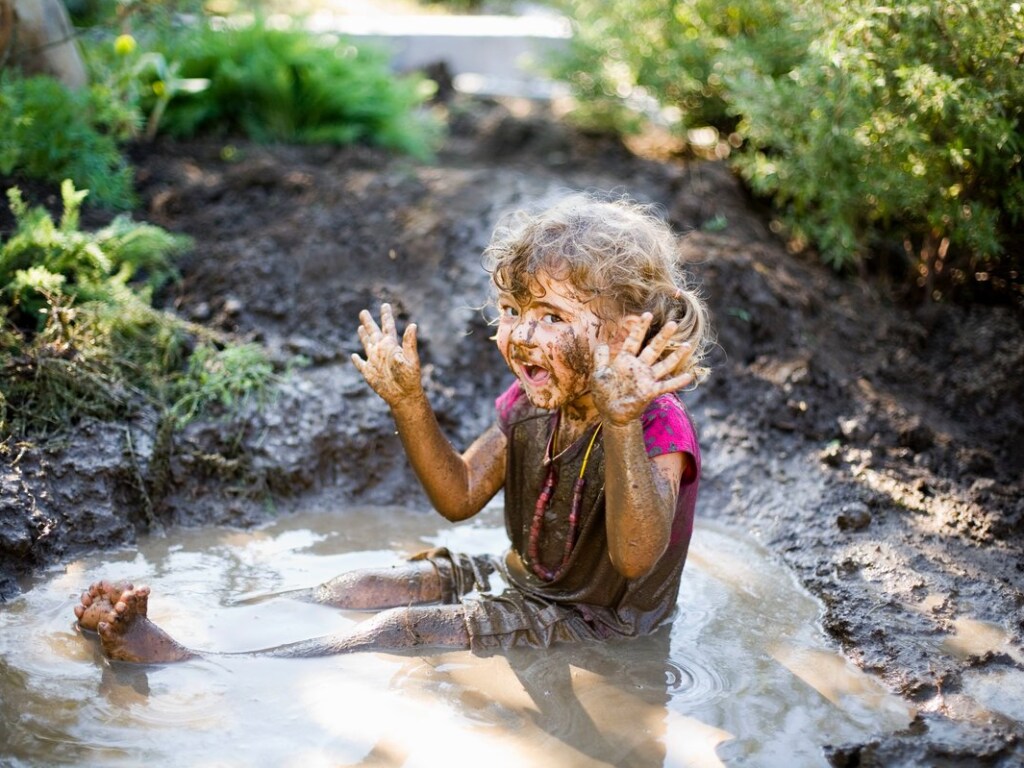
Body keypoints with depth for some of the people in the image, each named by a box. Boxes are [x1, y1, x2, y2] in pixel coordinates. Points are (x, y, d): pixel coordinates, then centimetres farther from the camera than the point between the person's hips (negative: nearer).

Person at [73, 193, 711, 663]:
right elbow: (459, 497, 4)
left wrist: (620, 426, -57)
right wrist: (410, 404, -10)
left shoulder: (658, 429, -26)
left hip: (595, 622, -7)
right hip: (520, 579, 8)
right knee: (352, 591, -3)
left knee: (401, 629, -21)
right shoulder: (528, 405, -2)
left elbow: (635, 558, -42)